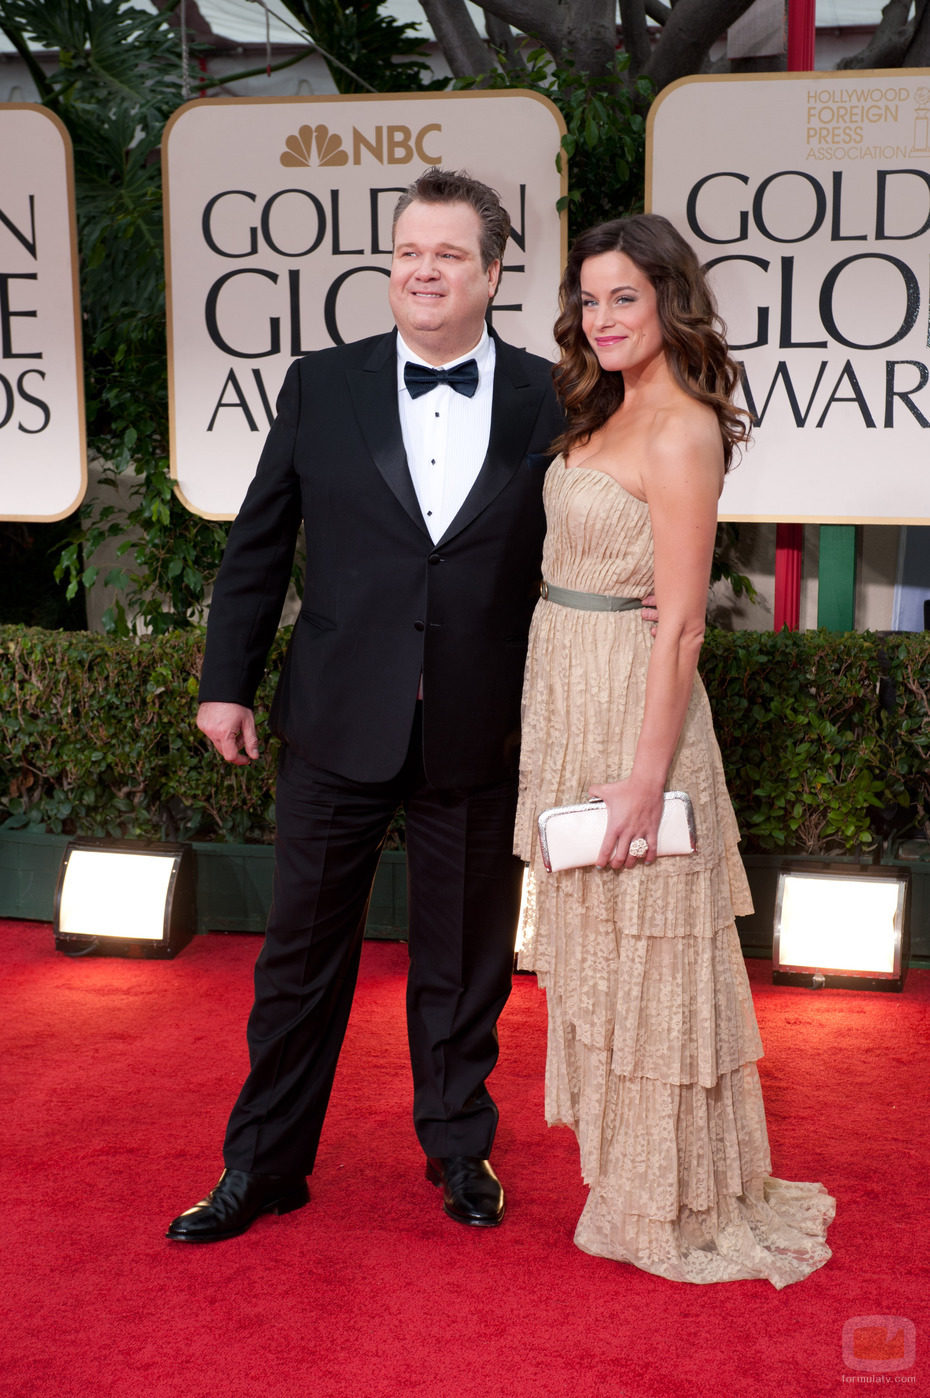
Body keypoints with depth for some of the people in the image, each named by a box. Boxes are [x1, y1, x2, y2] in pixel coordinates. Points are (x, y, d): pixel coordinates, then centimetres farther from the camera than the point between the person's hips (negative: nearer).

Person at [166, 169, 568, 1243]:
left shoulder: (550, 401, 0)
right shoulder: (320, 387, 2)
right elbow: (257, 546, 5)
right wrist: (226, 681, 5)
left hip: (478, 738, 0)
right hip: (338, 724, 1)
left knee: (465, 960, 14)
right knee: (303, 952, 11)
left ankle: (459, 1148, 36)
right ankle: (264, 1164, 29)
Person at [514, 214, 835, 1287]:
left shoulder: (681, 434, -17)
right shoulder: (607, 413, 11)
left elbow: (680, 625, -20)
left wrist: (647, 779, -22)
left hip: (630, 703, -9)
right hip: (567, 693, 9)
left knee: (643, 946, 2)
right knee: (594, 935, 18)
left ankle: (673, 1201, 20)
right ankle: (623, 1159, 36)